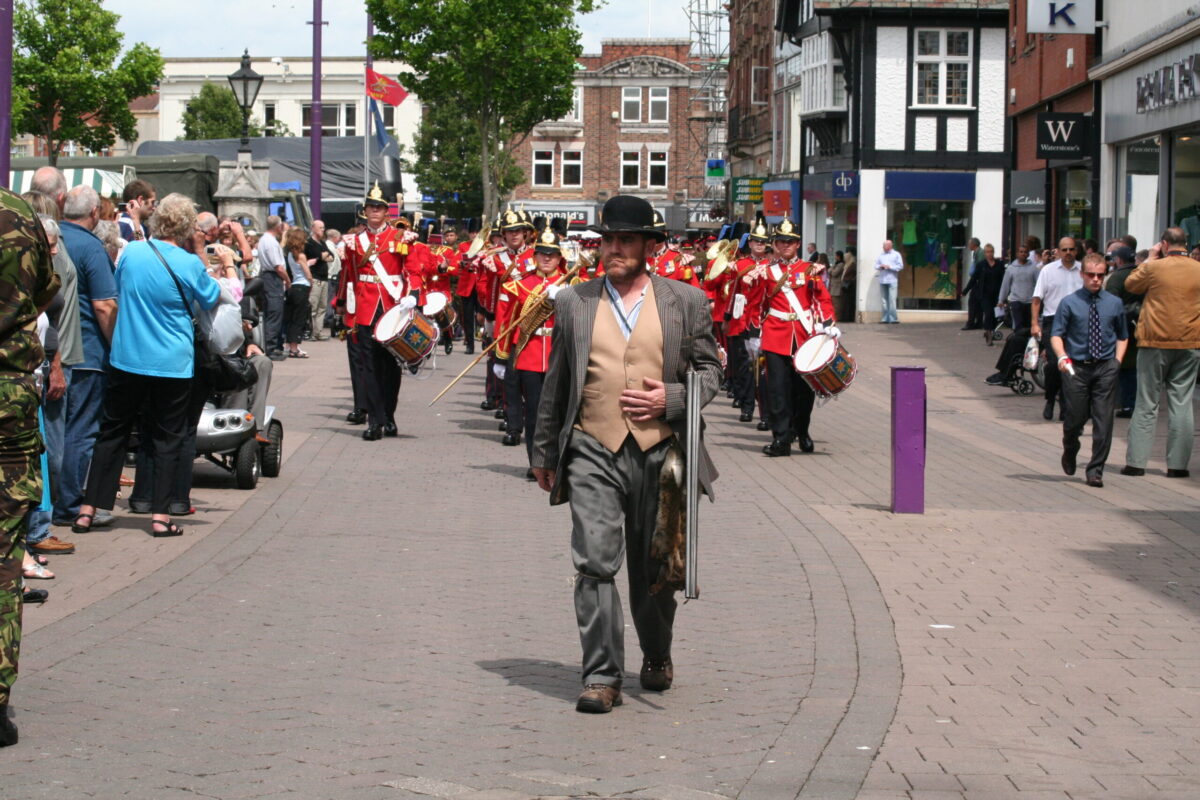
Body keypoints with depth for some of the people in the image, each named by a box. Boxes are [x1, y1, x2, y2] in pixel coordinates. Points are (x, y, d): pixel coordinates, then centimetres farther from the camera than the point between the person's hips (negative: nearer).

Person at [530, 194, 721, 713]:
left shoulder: (686, 301, 5)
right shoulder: (573, 302, 8)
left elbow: (710, 371, 9)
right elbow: (556, 384, 14)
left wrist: (671, 398, -10)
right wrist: (544, 454, 16)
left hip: (660, 452, 0)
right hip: (592, 454, 0)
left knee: (653, 569, 11)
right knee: (595, 564, -11)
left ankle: (657, 657, 35)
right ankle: (602, 676, -8)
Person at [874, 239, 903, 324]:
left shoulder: (896, 255, 6)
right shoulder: (880, 255, 18)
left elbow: (900, 266, -2)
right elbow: (876, 265, 16)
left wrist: (890, 267, -11)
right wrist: (880, 266, -6)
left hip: (892, 280, -4)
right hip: (882, 280, 4)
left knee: (892, 299, -11)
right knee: (884, 299, 3)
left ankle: (893, 318, -11)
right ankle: (885, 318, 6)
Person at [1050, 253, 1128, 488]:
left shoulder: (1115, 304, 8)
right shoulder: (1069, 303, 1)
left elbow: (1122, 336, 18)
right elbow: (1057, 335, -2)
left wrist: (1117, 360, 4)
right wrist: (1062, 357, -20)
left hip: (1106, 369, 1)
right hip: (1076, 368, -1)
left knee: (1103, 420, -3)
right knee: (1076, 417, 3)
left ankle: (1095, 470, 4)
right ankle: (1069, 453, 36)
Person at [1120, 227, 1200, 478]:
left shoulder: (1154, 267, -8)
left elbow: (1130, 284, 9)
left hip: (1156, 342, -2)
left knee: (1146, 404, 5)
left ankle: (1135, 461, 5)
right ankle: (1178, 464, 4)